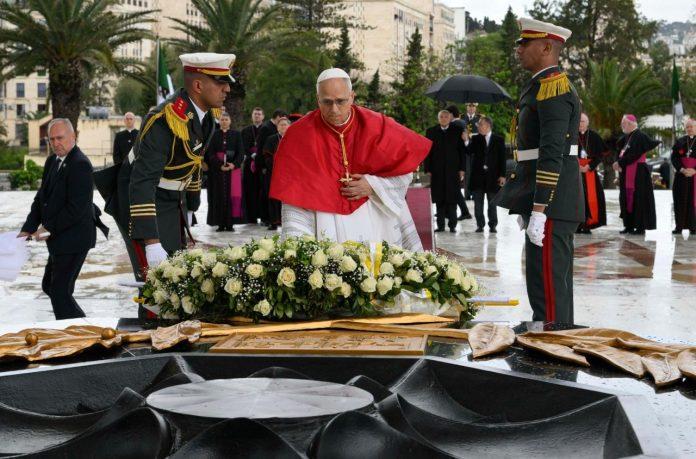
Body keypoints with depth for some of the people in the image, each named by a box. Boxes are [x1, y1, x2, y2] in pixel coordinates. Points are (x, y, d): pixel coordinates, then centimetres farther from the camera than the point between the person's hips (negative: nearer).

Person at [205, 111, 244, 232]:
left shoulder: (236, 134, 7)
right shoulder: (214, 134, 6)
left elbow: (240, 152, 2)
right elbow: (210, 153, -1)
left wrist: (234, 164, -15)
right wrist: (220, 165, -15)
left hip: (233, 167, 0)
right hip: (217, 169, 0)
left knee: (232, 195, -4)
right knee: (219, 196, -2)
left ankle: (230, 223, -1)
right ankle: (221, 223, 1)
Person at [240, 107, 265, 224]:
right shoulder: (245, 131, 15)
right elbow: (245, 147, 4)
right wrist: (253, 155, -11)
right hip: (249, 163, 2)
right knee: (250, 190, -2)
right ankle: (251, 217, 0)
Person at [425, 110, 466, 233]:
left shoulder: (457, 131, 6)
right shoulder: (431, 131, 9)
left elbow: (462, 150, 4)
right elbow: (427, 151, 7)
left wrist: (462, 169, -3)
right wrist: (427, 169, -1)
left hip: (453, 170, -1)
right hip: (437, 171, 1)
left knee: (452, 198, -1)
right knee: (439, 199, 2)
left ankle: (452, 225, 5)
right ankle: (440, 225, 8)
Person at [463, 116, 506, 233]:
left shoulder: (499, 140, 2)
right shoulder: (475, 139, 6)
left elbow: (502, 158, 1)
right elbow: (470, 153, -6)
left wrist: (502, 175, -4)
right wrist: (466, 141, -21)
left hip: (493, 176, -2)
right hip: (478, 175, 2)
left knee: (492, 202, 4)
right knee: (478, 202, 4)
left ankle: (492, 225, 11)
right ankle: (480, 225, 12)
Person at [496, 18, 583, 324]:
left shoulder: (553, 87, -14)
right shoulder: (541, 86, 18)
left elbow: (552, 154, -22)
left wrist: (538, 210, -25)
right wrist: (525, 205, 23)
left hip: (551, 204, -11)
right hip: (544, 201, 11)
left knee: (547, 284, -9)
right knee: (554, 282, 16)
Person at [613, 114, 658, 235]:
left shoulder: (639, 137, -12)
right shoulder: (626, 137, 14)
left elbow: (634, 155, -19)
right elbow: (620, 150, 12)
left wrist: (620, 163, -14)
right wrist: (618, 163, -7)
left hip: (638, 173, -9)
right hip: (626, 174, 9)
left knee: (637, 199, -7)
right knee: (626, 199, 9)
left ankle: (640, 226, -3)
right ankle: (629, 225, 14)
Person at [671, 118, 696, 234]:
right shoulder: (680, 141, 11)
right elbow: (674, 157, 4)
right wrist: (682, 169, -10)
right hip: (681, 175, 2)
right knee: (680, 200, 1)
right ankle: (679, 225, 4)